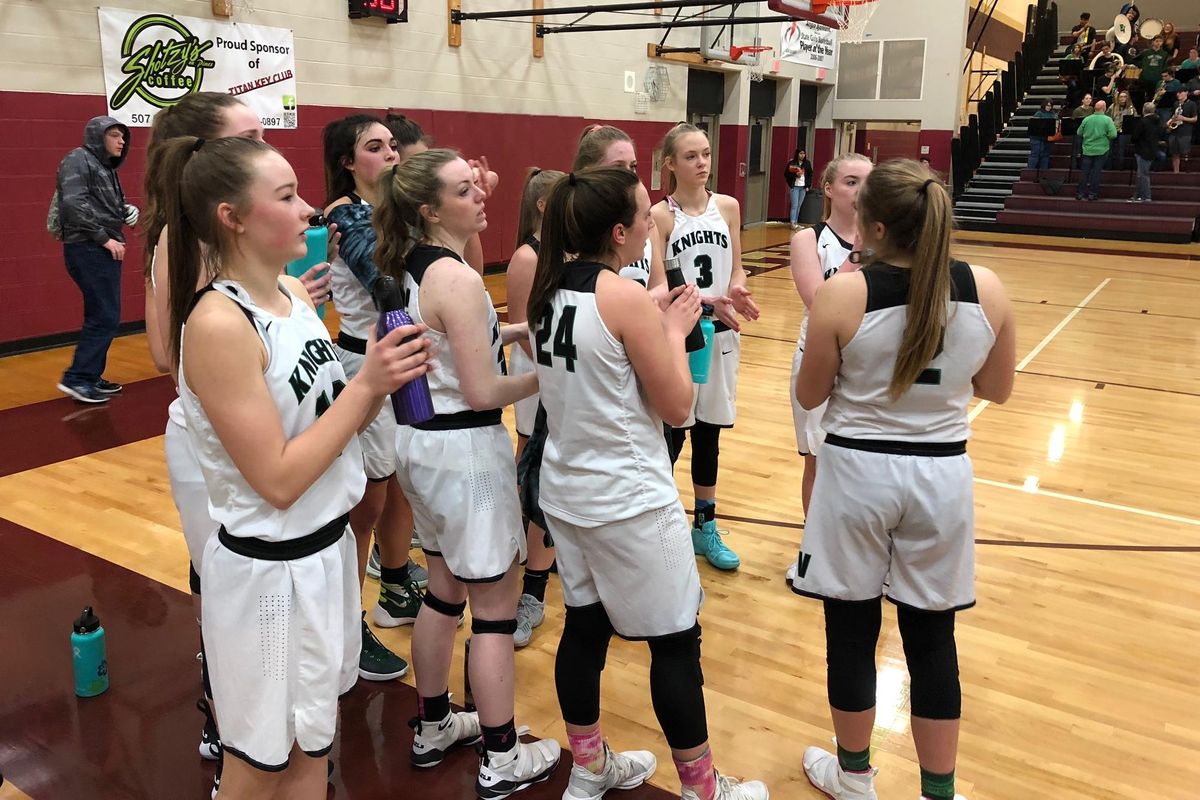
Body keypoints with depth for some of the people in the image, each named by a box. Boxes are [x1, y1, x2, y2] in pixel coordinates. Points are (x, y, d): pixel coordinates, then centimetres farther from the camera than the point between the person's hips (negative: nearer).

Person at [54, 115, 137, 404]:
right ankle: (77, 378, -4)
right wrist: (104, 238, -19)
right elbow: (74, 204, -20)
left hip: (103, 251, 9)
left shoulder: (106, 167, 20)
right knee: (105, 317, -10)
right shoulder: (78, 160, -8)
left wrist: (127, 211, 2)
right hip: (88, 250, -9)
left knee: (100, 317, 12)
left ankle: (91, 376, 20)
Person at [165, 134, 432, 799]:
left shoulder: (292, 292, 2)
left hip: (327, 546, 8)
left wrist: (384, 379, -9)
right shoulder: (219, 323, -23)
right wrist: (366, 384, -21)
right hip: (269, 570, -7)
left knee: (311, 745, 23)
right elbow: (278, 481, -23)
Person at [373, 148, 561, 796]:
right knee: (495, 605, 4)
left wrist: (509, 333, 11)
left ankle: (433, 729, 36)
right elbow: (482, 393, -22)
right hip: (464, 450, -9)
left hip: (422, 439, 9)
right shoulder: (458, 278, -22)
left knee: (445, 589, 21)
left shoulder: (413, 267, 6)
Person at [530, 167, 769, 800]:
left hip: (567, 492, 8)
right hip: (630, 501, -8)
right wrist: (675, 330, -1)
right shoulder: (627, 299, -20)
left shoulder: (548, 289, 3)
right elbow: (676, 405, -13)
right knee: (676, 642, 7)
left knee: (584, 628, 18)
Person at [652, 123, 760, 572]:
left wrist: (737, 292, -15)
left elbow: (736, 270, 8)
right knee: (671, 434, 4)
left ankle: (705, 527, 28)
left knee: (709, 433, 14)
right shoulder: (659, 216, -9)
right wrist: (704, 301, -25)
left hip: (720, 334, 4)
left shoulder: (727, 207, 3)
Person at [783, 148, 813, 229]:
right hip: (794, 187, -4)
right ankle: (793, 223, -11)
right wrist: (795, 175, -17)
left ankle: (796, 222, 13)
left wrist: (808, 185, 5)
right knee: (794, 205, -9)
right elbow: (786, 174, -4)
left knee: (799, 206, 7)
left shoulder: (807, 163, 7)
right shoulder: (792, 163, -5)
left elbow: (810, 174, 12)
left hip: (803, 187, 4)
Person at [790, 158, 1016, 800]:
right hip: (942, 475, 3)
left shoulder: (844, 293, -16)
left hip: (859, 473, -2)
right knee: (932, 639, 15)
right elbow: (997, 389, 7)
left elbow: (809, 396, -5)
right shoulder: (986, 290, -6)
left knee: (852, 632, 14)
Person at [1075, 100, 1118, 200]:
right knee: (1096, 172, 3)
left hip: (1088, 150, 2)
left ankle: (1080, 193, 8)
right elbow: (1113, 135, -14)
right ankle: (1092, 193, 4)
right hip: (1101, 150, -2)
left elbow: (1079, 134, 5)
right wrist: (1105, 136, 5)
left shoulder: (1086, 119, -2)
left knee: (1084, 172, 7)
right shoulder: (1107, 120, -9)